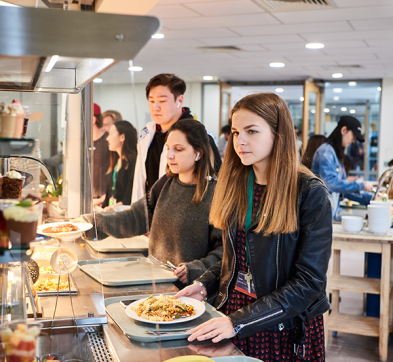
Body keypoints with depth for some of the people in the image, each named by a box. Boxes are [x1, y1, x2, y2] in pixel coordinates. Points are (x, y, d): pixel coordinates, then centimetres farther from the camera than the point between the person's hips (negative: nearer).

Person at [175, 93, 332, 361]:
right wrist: (205, 284, -5)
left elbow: (309, 282, -19)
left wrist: (240, 321, -24)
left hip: (286, 327, -5)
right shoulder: (235, 186, 2)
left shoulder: (310, 194, -16)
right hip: (232, 308, 5)